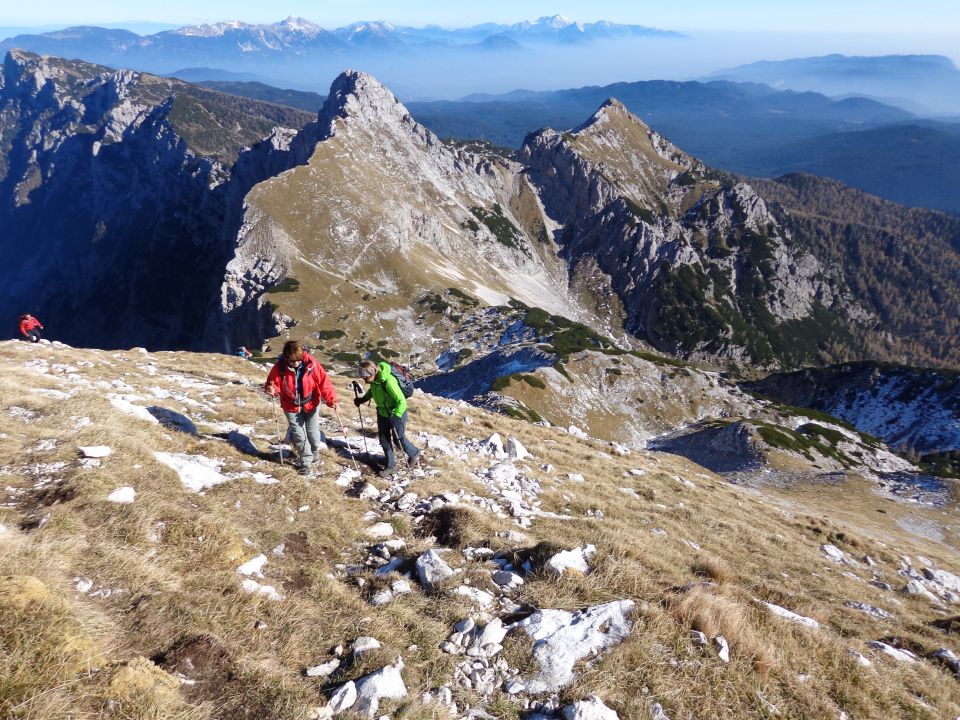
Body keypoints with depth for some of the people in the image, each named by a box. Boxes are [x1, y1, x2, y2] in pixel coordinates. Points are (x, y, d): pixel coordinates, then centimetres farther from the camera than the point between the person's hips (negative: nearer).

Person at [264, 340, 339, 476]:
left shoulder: (311, 364, -23)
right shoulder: (279, 367, -20)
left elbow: (324, 382, -21)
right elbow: (274, 383, -8)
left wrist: (332, 400, -29)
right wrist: (271, 389, -32)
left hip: (310, 404, 0)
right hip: (291, 406, 0)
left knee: (312, 432, 12)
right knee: (299, 436, 3)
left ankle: (315, 450, 44)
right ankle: (306, 462, 22)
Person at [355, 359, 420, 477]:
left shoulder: (388, 381, -36)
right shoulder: (374, 379, -12)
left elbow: (402, 401, -30)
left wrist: (395, 416, -35)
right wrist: (363, 399, 2)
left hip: (397, 413, -7)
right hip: (382, 413, 7)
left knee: (399, 439, 11)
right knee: (383, 439, 11)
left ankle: (414, 454, 39)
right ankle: (390, 466, 26)